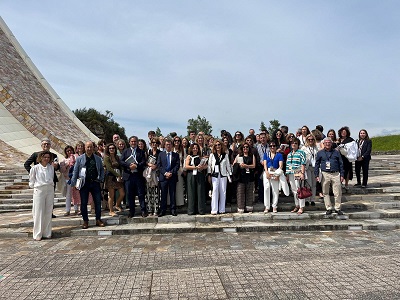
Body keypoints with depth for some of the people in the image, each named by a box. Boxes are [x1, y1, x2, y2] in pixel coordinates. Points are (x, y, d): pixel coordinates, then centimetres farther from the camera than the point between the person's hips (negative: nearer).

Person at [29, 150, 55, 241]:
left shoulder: (51, 167, 7)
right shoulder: (35, 168, -2)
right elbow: (31, 180, 8)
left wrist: (50, 185, 8)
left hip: (50, 190, 3)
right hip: (39, 190, -3)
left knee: (48, 212, 7)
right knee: (39, 212, 0)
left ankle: (47, 233, 15)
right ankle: (38, 234, 9)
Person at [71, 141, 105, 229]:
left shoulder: (98, 158, 9)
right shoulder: (80, 158, 3)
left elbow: (102, 170, 15)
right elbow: (75, 171, 3)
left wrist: (101, 179, 2)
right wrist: (74, 183, -2)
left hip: (95, 183, 1)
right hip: (84, 183, -1)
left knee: (98, 202, 3)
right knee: (84, 203, 5)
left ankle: (98, 220, 16)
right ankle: (85, 221, 17)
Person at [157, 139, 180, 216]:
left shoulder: (176, 155, 10)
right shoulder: (161, 154, 11)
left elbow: (177, 165, 1)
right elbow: (159, 165, 3)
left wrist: (171, 173, -12)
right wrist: (165, 173, -10)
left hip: (173, 177, 0)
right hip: (163, 176, 0)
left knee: (172, 194, 4)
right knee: (163, 194, 3)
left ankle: (173, 209, 10)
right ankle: (162, 210, 9)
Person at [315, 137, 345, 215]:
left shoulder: (336, 152, 11)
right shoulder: (320, 153, 8)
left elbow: (341, 164, 13)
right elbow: (317, 164, 9)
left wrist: (342, 175, 6)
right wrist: (317, 175, 1)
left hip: (336, 174, 0)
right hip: (325, 174, 0)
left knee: (338, 193, 0)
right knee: (325, 193, 4)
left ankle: (338, 208, 13)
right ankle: (328, 208, 14)